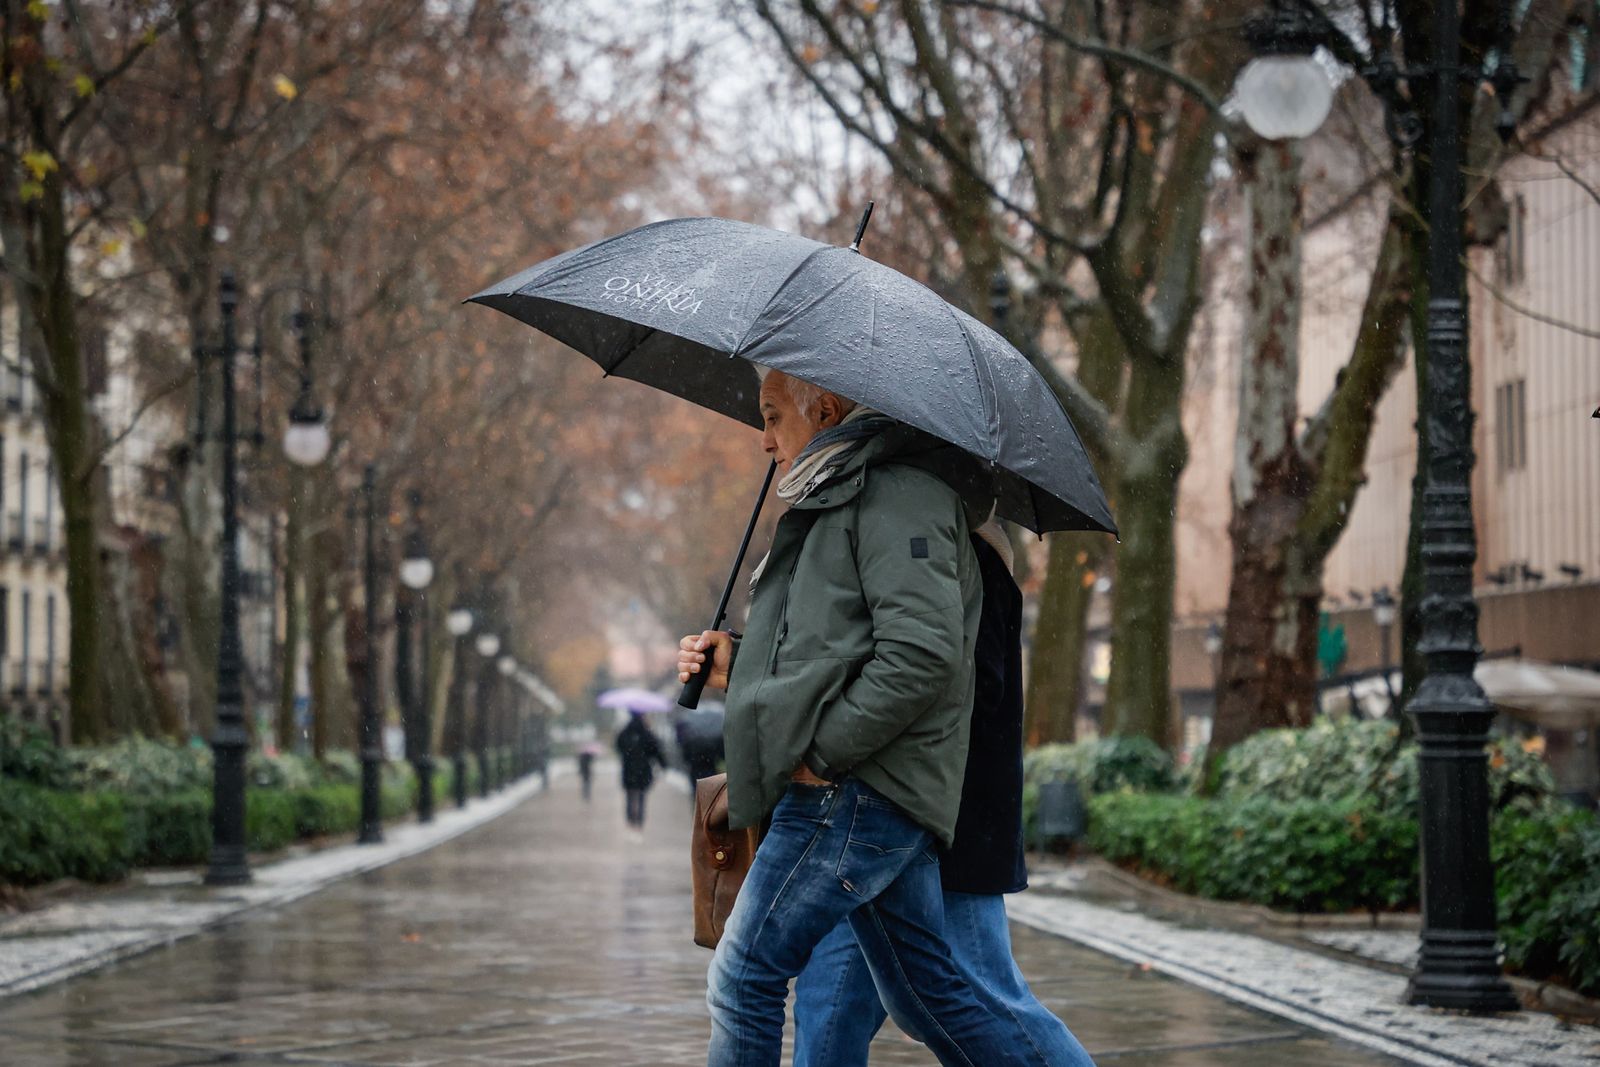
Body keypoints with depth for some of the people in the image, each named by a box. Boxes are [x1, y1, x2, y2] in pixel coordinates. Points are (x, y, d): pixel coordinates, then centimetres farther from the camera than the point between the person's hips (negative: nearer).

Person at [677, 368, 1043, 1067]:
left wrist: (820, 750, -18)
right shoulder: (837, 503, 24)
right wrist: (735, 667, 15)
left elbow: (922, 652, -21)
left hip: (858, 792, -10)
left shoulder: (894, 494, -8)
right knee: (931, 992, 9)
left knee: (743, 982, -7)